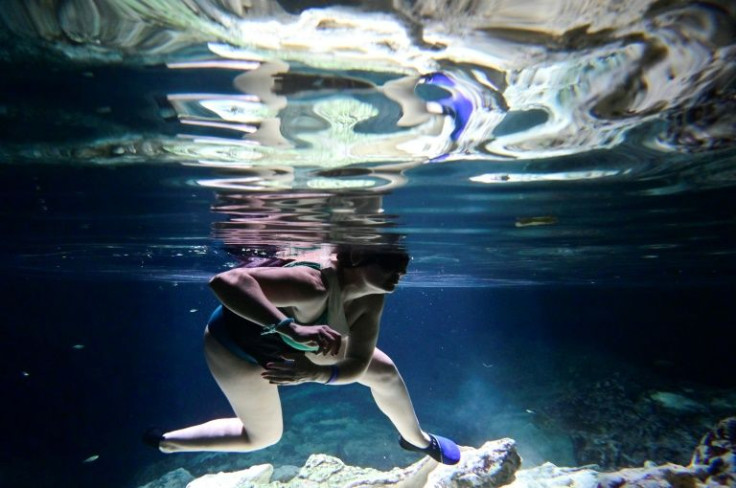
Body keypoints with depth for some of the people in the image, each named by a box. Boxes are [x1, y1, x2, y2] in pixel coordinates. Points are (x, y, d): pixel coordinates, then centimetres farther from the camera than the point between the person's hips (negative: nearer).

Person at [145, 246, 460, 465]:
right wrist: (291, 328, -64)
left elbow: (358, 364, -13)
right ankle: (165, 442, 36)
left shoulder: (372, 298, -19)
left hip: (284, 340, 7)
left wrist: (316, 374, -32)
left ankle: (416, 439, 36)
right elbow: (225, 282, -53)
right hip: (236, 345, -6)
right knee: (263, 436, 14)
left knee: (383, 371, 7)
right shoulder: (314, 286, -43)